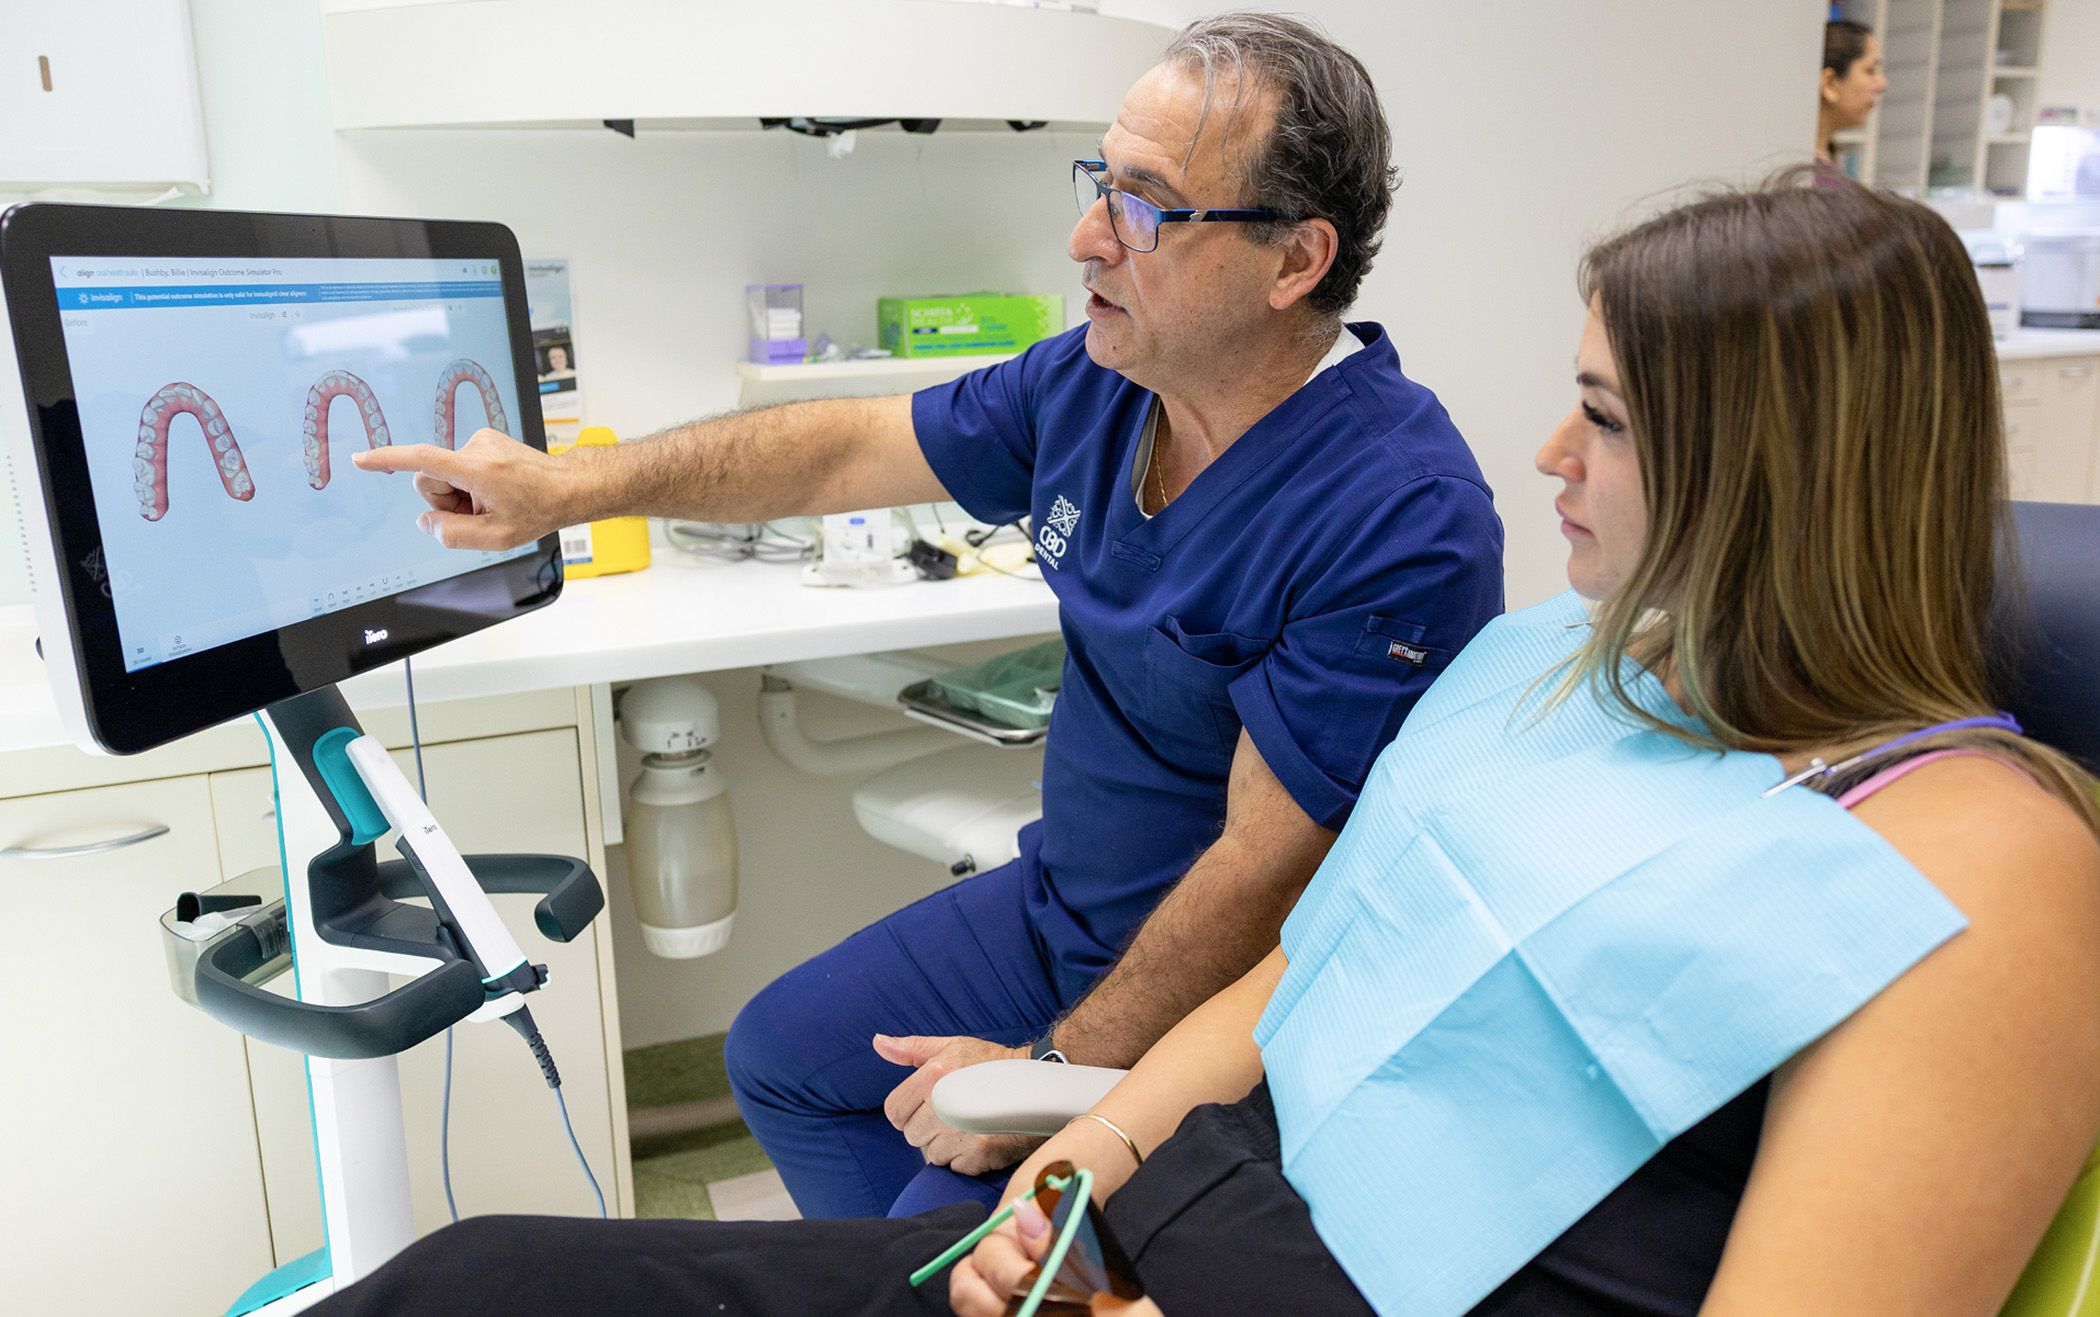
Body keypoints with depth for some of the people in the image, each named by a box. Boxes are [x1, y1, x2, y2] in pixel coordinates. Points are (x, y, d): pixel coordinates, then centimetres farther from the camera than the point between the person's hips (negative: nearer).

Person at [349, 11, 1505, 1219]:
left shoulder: (1404, 520, -27)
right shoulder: (1096, 381, -4)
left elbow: (1267, 870, -26)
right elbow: (842, 452, 5)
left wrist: (1051, 1076, -19)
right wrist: (577, 485, -1)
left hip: (1231, 991, -7)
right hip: (1061, 898, 8)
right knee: (783, 1053, 16)